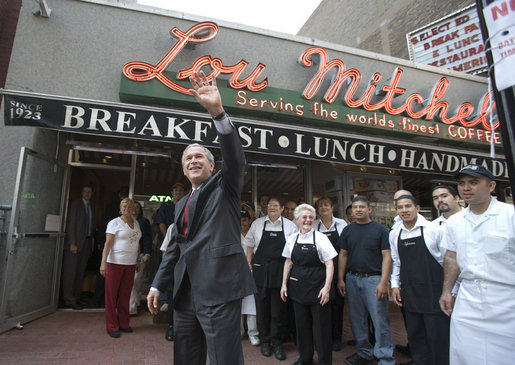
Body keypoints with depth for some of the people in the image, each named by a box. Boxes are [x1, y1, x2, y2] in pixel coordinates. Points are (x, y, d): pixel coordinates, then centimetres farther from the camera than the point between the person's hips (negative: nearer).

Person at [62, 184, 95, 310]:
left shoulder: (91, 207, 16)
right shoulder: (75, 204, -2)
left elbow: (90, 225, 12)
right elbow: (70, 224, -9)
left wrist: (91, 243, 4)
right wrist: (72, 243, -15)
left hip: (87, 242, 6)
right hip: (76, 242, -6)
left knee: (80, 272, 10)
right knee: (71, 272, -2)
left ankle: (76, 297, 18)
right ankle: (69, 300, 3)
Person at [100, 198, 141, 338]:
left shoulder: (136, 223, 13)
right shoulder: (114, 223, -4)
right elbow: (108, 243, -10)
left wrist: (138, 259, 14)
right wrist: (103, 262, -17)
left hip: (130, 264, 5)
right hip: (115, 262, -5)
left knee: (125, 295, 10)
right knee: (112, 295, 3)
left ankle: (123, 324, 22)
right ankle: (112, 327, 13)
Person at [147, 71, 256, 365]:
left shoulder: (224, 186, 4)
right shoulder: (182, 204, 21)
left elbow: (235, 158, -16)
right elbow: (175, 247, 22)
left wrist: (218, 111, -28)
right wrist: (158, 285, 16)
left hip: (219, 288, -6)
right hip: (186, 293, 7)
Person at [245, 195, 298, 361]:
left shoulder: (290, 226, 2)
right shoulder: (257, 223, 5)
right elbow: (250, 246, 10)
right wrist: (249, 265, 5)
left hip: (280, 271, -1)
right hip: (260, 269, 1)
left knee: (278, 308, 6)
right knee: (262, 306, 9)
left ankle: (276, 343, 23)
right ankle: (264, 341, 26)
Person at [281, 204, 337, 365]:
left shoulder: (320, 238, -7)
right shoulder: (292, 239, 4)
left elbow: (329, 264, -8)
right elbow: (288, 262, 12)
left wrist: (327, 287, -15)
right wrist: (284, 284, 9)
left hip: (317, 286, -4)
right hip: (298, 287, 4)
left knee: (321, 326, 4)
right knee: (301, 324, 15)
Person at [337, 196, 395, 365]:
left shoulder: (380, 229, -2)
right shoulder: (348, 230, 8)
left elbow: (387, 257, -6)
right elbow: (343, 255, 9)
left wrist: (383, 282, -13)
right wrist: (340, 279, 4)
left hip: (374, 278, -3)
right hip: (352, 278, 4)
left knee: (380, 319, 0)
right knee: (357, 319, 12)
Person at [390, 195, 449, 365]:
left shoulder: (434, 229, -8)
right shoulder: (394, 234, 4)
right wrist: (395, 285, 8)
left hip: (434, 292, -4)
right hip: (409, 293, 4)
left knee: (438, 336, 4)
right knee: (415, 334, 16)